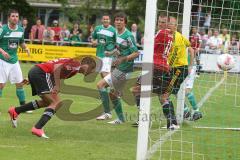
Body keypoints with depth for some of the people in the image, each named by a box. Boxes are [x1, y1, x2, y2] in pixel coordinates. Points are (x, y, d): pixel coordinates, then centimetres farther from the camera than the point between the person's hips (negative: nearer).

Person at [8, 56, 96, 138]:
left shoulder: (72, 63, 20)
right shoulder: (76, 64, -8)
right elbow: (57, 67, -22)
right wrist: (57, 86, -24)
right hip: (41, 72, -10)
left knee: (47, 102, 24)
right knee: (57, 103, -11)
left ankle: (15, 111, 27)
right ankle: (37, 128, -21)